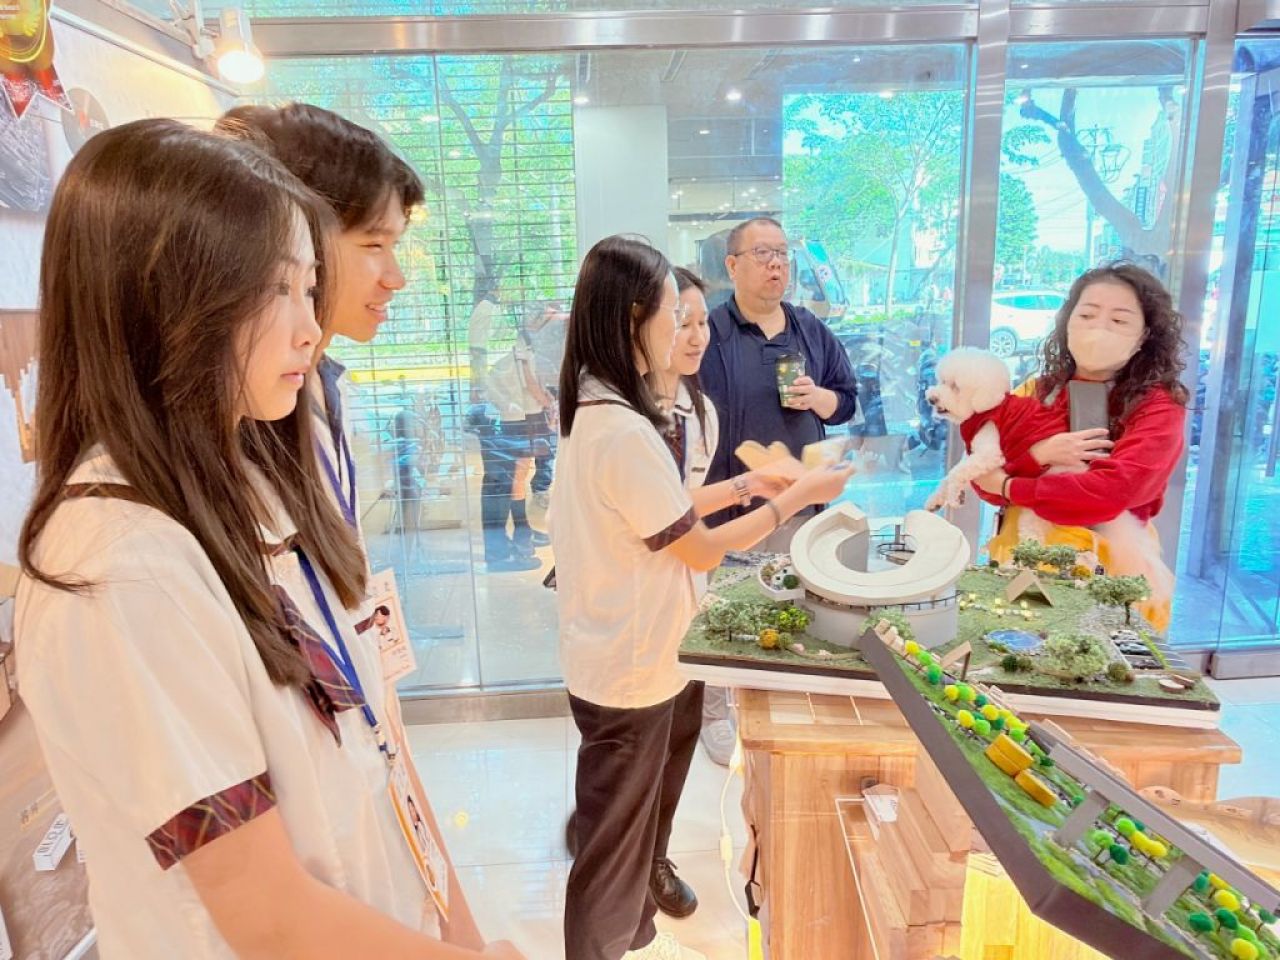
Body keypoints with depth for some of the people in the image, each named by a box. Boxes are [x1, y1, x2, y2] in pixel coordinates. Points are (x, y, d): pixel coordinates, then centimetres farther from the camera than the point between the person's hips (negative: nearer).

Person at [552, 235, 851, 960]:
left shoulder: (593, 411, 3)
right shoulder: (624, 431, -28)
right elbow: (702, 550, -18)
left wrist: (747, 484, 9)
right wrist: (799, 496, -9)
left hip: (625, 657, 10)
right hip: (628, 673, -10)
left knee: (632, 819, 27)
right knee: (613, 840, 12)